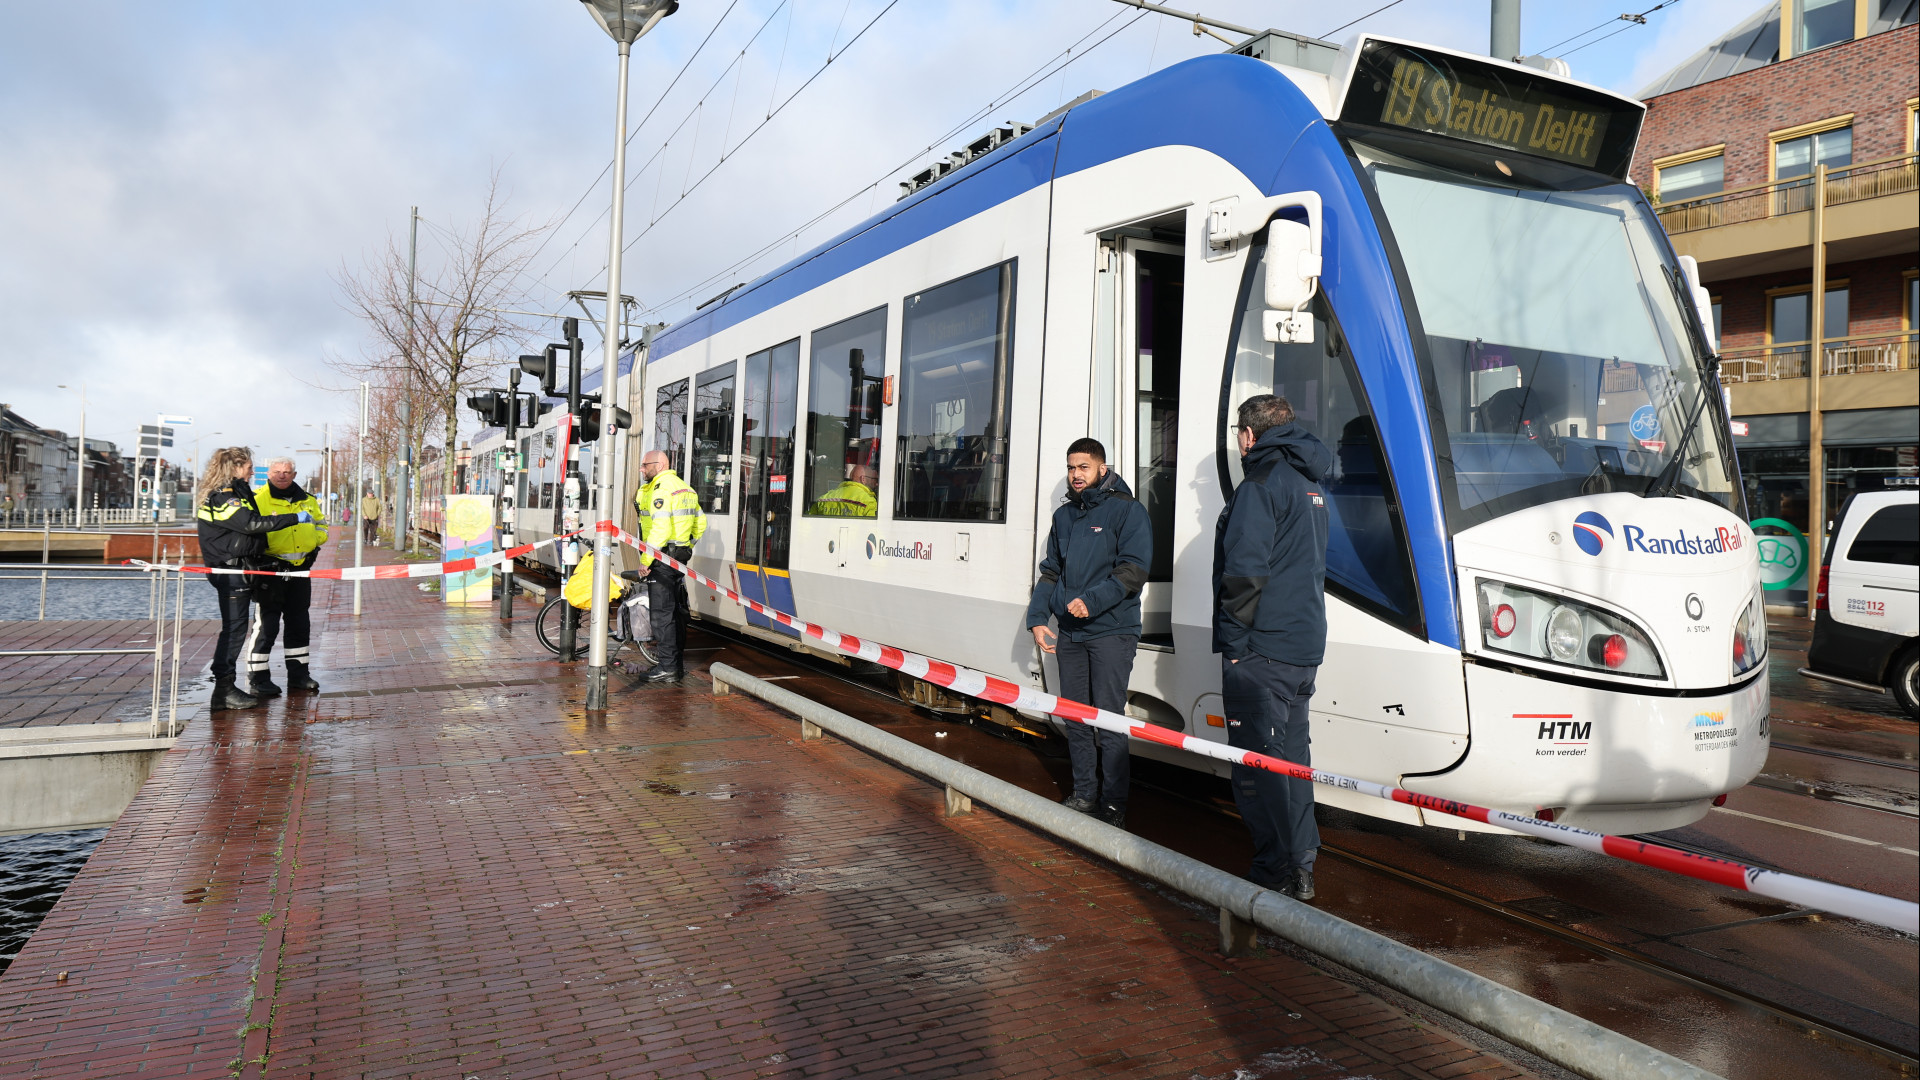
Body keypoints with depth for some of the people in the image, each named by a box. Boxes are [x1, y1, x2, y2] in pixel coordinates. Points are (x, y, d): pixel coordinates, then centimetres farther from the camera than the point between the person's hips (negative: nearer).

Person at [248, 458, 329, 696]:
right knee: (266, 624, -5)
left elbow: (320, 523, 23)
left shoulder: (307, 500, 10)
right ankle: (257, 679, 3)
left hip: (300, 569, 6)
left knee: (299, 623, 13)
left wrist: (315, 545, 8)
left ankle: (298, 674, 23)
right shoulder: (257, 499, -7)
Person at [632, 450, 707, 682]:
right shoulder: (683, 487, 16)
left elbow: (660, 529, -23)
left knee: (662, 612, -6)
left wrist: (645, 560, -20)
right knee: (676, 610, 14)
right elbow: (700, 522, 20)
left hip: (662, 557, -10)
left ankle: (667, 667, -4)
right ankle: (678, 663, 21)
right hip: (679, 557, 10)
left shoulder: (661, 489, -14)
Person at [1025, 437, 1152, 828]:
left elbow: (1134, 569, -11)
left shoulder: (1127, 510, -2)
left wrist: (1092, 601, -20)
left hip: (1112, 631, -6)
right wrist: (1037, 617, 9)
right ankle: (1083, 793, 20)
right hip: (1070, 633, 6)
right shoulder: (1064, 515, 17)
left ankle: (1113, 803, 2)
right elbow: (1050, 571, 21)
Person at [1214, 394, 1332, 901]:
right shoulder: (1310, 483, 16)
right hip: (1304, 644, 9)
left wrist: (1234, 637, -11)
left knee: (1258, 763, -2)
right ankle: (1302, 868, 23)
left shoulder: (1261, 484, -13)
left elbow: (1244, 571, -22)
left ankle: (1275, 873, 3)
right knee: (1291, 753, 16)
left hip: (1260, 649, -9)